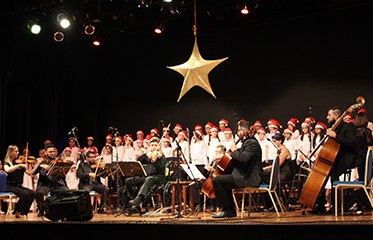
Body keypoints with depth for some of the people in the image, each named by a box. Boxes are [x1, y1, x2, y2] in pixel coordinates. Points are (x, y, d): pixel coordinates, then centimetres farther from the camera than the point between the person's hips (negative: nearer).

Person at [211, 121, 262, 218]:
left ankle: (227, 209, -7)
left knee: (216, 180, -15)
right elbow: (240, 154, 32)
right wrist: (222, 156, 25)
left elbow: (243, 159, -30)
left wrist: (234, 151, -12)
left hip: (248, 178, -11)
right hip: (246, 176, 11)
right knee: (223, 180, 29)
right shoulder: (248, 142, 17)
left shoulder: (252, 143, -16)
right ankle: (231, 211, 23)